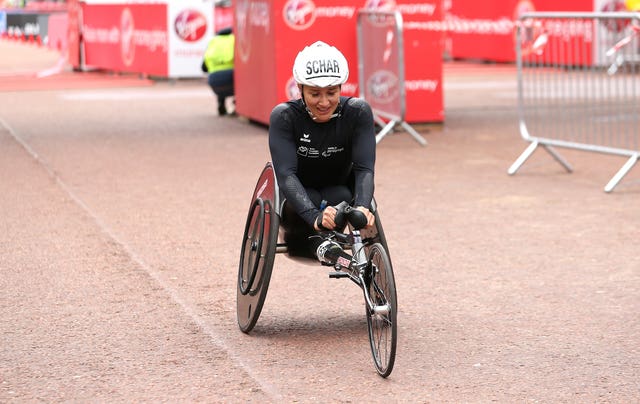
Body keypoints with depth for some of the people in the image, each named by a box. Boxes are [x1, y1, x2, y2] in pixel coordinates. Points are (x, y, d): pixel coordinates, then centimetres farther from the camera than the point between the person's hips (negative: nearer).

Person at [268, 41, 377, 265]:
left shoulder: (358, 112, -19)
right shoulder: (285, 116, -23)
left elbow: (365, 168, -26)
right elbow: (286, 174, -33)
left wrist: (362, 207, -48)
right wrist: (315, 217, -50)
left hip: (338, 193, 2)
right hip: (295, 202, -2)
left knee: (342, 197, -32)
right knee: (310, 200, -36)